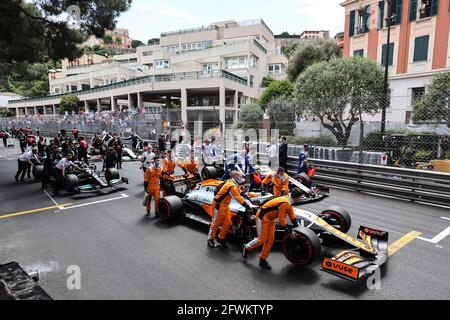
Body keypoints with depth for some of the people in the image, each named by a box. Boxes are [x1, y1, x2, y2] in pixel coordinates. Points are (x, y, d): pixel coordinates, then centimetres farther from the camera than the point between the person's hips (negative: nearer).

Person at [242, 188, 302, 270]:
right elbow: (282, 220, -23)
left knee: (270, 240, 7)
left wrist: (297, 227, 10)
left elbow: (292, 214, 10)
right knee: (262, 240, -3)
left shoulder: (288, 200, 1)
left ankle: (263, 260, 17)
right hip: (263, 217, -9)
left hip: (271, 219, 9)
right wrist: (290, 231, -14)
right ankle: (246, 248, 20)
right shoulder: (285, 203, -28)